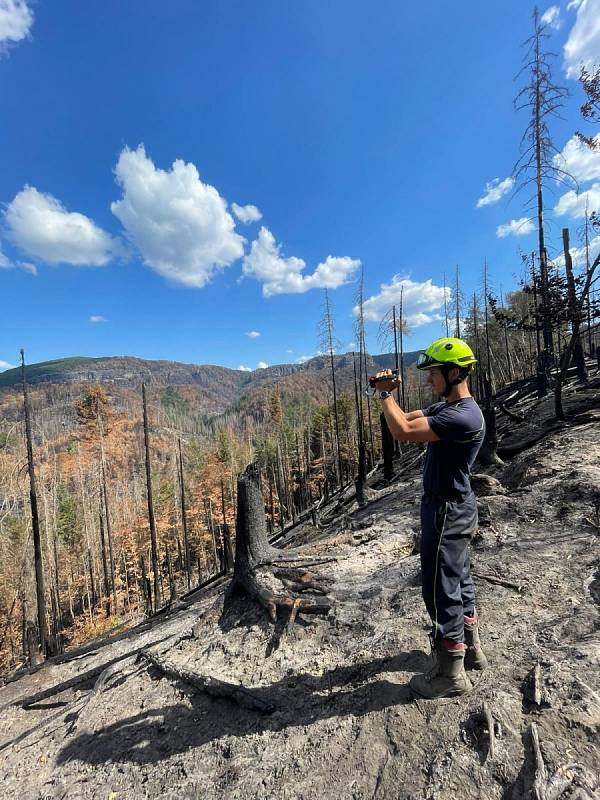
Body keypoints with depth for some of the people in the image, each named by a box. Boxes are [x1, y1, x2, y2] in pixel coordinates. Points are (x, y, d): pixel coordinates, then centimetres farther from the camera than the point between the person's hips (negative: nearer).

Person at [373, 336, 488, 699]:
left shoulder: (463, 416, -26)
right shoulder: (446, 407, 6)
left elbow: (403, 432, -33)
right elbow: (408, 418, 12)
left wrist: (385, 393, -18)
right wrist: (387, 393, -5)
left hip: (448, 512, -10)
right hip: (455, 508, 10)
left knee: (442, 590, 4)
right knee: (460, 580, 23)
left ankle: (451, 675, 23)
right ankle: (472, 649, 43)